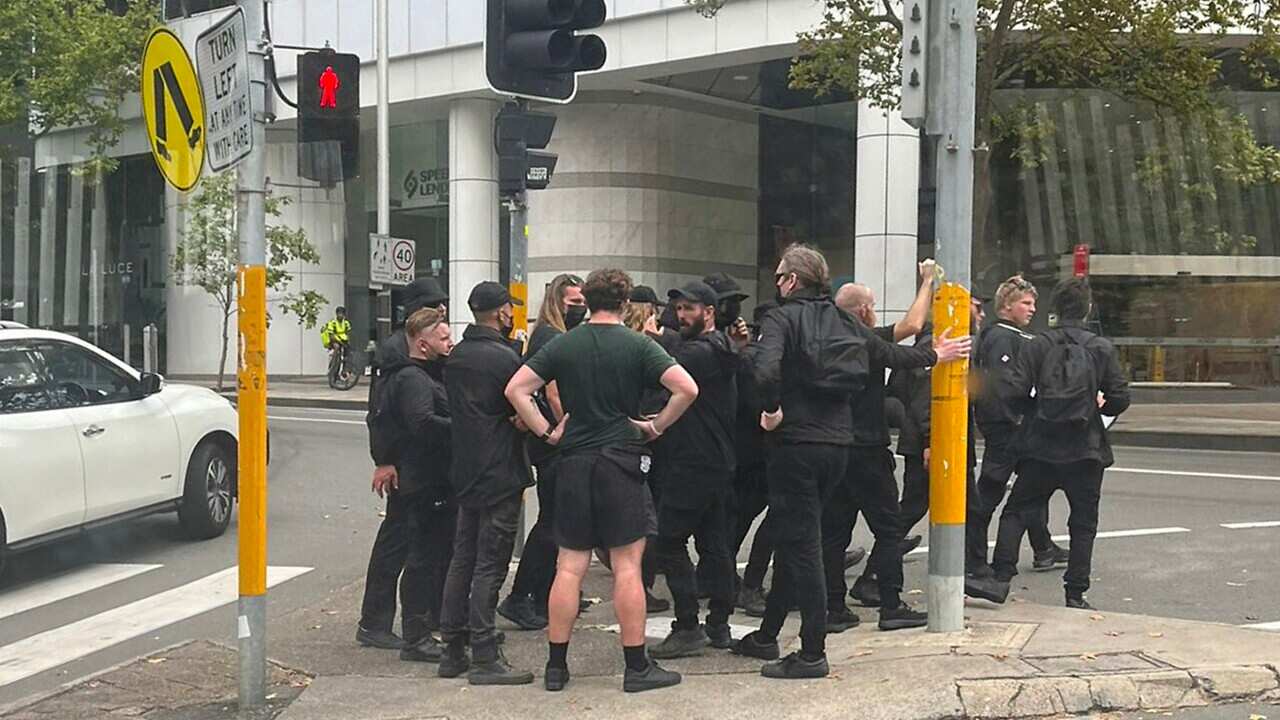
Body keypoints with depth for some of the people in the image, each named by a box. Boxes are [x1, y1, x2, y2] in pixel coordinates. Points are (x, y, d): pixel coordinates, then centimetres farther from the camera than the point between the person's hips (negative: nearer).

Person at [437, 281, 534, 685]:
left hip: (465, 472, 8)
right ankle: (484, 659, -1)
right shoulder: (503, 357, -15)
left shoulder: (455, 358, 10)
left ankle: (452, 651, 18)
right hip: (500, 474, -8)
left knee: (463, 558, 13)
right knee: (490, 566, -4)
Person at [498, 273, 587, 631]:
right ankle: (518, 599, -4)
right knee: (551, 522, -7)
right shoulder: (551, 338, -14)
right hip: (555, 444, -10)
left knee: (553, 520, 14)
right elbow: (554, 395, -22)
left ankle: (544, 598, 21)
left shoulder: (552, 337, 18)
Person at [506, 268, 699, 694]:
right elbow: (687, 389, -14)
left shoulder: (562, 345, 4)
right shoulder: (638, 345, -4)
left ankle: (556, 666, 11)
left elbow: (516, 389, 0)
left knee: (569, 568, 7)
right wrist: (657, 426, -2)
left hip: (574, 463, 3)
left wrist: (546, 432, 5)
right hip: (622, 462, -3)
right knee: (627, 567, 1)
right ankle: (637, 667, 6)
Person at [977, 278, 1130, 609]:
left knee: (1016, 512, 12)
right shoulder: (1102, 349, -3)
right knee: (1083, 523, 11)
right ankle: (1076, 594, 12)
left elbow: (1010, 392, -11)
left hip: (1040, 448, 0)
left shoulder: (1037, 346, -4)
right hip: (1085, 449, 0)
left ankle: (1001, 578, 1)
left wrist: (1034, 410, 7)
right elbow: (1120, 398, -4)